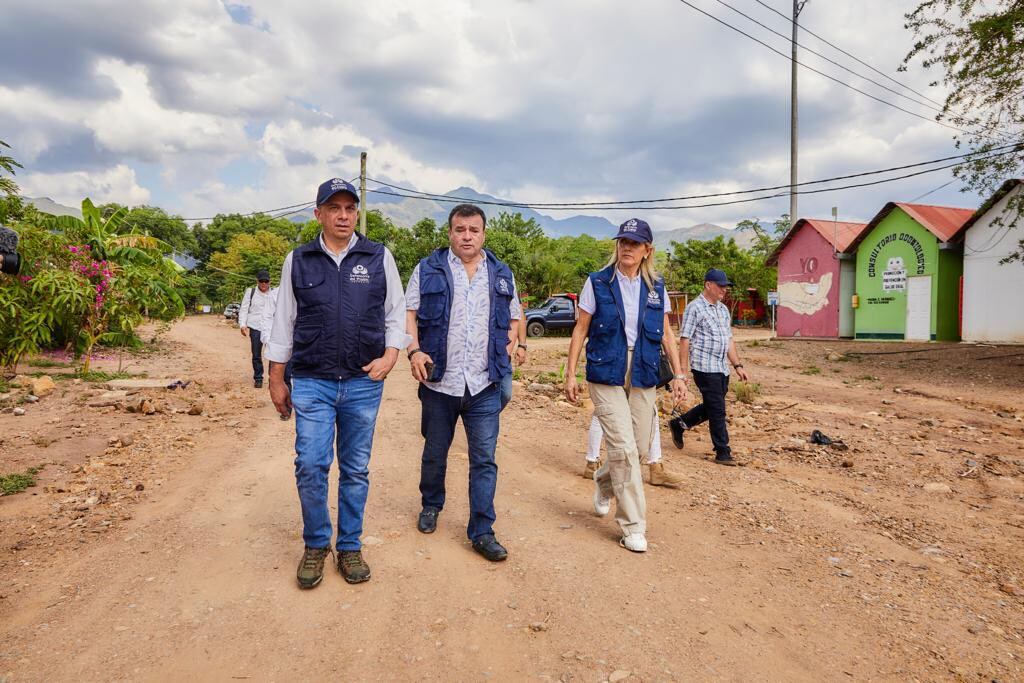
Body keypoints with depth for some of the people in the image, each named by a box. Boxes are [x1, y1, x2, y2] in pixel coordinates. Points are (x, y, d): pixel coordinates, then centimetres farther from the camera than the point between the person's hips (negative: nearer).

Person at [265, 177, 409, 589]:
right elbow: (284, 322, 9)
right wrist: (276, 380, 8)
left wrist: (390, 355, -8)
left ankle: (350, 547, 24)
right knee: (310, 466, -4)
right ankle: (316, 545, 18)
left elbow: (396, 313, 8)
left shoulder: (379, 258, 4)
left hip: (363, 384, 0)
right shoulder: (298, 261, 6)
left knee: (356, 470, 8)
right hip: (312, 383, 0)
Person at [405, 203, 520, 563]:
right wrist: (414, 350, -15)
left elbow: (513, 317, 20)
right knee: (435, 452, 16)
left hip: (485, 384, 1)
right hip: (439, 382, -1)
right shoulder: (428, 269, 2)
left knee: (484, 459, 1)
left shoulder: (502, 274, 11)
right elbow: (409, 312, 0)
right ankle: (431, 505, 40)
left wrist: (510, 343, 1)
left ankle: (482, 531, 10)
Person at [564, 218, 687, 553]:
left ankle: (603, 482, 40)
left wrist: (678, 375, 5)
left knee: (640, 447, 9)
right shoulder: (598, 283, -1)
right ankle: (633, 526, 5)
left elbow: (666, 334, 11)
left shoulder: (656, 287, 8)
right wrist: (570, 373, -3)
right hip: (606, 375, -4)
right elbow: (581, 329, 1)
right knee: (624, 449, -8)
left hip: (643, 376, 4)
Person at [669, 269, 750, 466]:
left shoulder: (723, 309, 17)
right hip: (705, 367, -8)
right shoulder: (695, 308, -7)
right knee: (717, 410, -4)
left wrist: (737, 365, 15)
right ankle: (723, 452, 6)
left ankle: (679, 424, 32)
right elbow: (685, 339, -10)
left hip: (722, 368, 8)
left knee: (711, 407, 14)